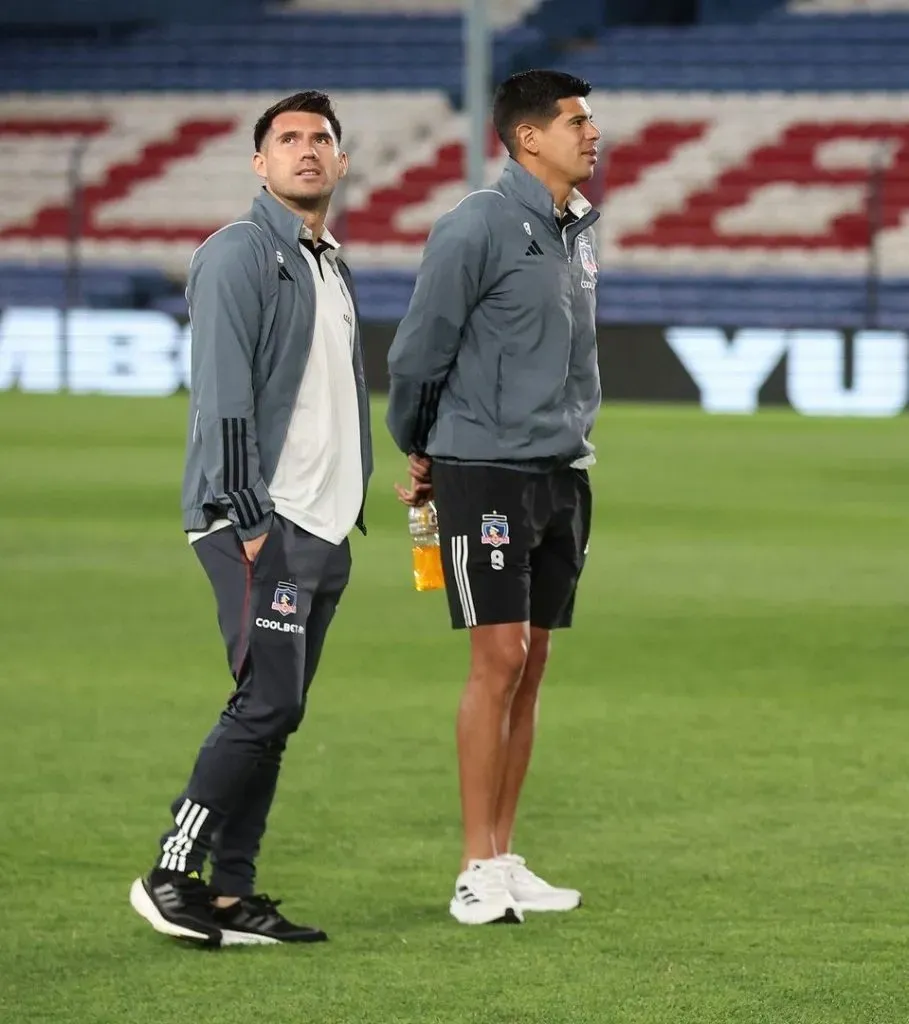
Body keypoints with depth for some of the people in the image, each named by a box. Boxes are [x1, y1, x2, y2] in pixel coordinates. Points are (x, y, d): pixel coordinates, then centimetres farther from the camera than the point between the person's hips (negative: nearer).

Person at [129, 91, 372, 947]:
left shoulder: (332, 267, 19)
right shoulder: (239, 256, -9)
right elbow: (224, 395, -15)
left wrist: (351, 506, 17)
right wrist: (247, 517, -20)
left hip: (323, 526, 9)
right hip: (258, 522, -9)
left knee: (274, 715, 6)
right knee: (267, 702, -15)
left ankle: (229, 897, 8)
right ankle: (173, 877, -8)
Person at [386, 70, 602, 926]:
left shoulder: (579, 230, 12)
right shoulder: (477, 228, -13)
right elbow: (418, 349, -6)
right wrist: (416, 453, 5)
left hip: (563, 471, 7)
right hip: (485, 470, -7)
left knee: (530, 667, 7)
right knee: (498, 661, -10)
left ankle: (503, 860, 12)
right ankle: (476, 872, -6)